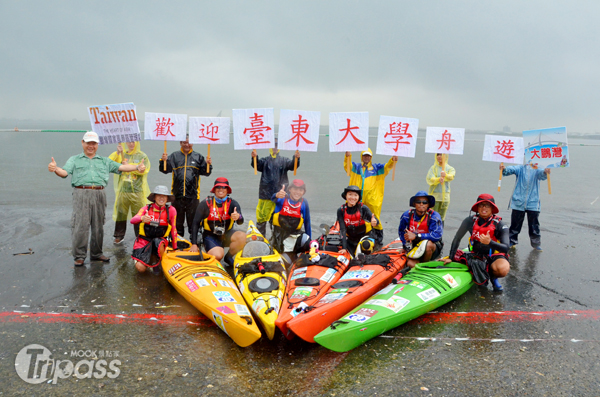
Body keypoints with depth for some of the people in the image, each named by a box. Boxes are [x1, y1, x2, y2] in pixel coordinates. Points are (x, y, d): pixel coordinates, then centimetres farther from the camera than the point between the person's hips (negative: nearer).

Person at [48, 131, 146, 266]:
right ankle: (79, 256, 2)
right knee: (80, 225, -6)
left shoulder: (104, 161, 23)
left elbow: (120, 167, 12)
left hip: (99, 194, 3)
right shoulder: (75, 160, 16)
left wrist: (137, 167, -3)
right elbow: (64, 172, 1)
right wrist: (55, 169, -22)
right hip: (81, 194, -3)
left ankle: (96, 253, 18)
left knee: (98, 225, 7)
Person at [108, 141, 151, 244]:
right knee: (120, 213, 5)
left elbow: (143, 169, -8)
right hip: (123, 190, 2)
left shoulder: (142, 156, 7)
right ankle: (119, 236, 17)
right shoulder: (121, 155, 13)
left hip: (137, 190, -2)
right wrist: (117, 153, -12)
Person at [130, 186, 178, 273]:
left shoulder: (171, 210, -7)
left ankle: (155, 262, -5)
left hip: (160, 240, 0)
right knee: (140, 268, -15)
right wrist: (142, 218, -47)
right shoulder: (146, 208, -7)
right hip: (144, 240, 0)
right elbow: (132, 221, -23)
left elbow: (173, 230, 1)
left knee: (157, 243, -37)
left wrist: (175, 248, 6)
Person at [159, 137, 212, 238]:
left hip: (193, 195, -1)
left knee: (193, 219, 5)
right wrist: (163, 161, -12)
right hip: (177, 194, 1)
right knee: (177, 219, 11)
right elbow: (165, 170, 6)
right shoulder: (174, 156, 9)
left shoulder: (198, 157, 8)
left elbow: (206, 172, 7)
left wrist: (208, 164, -11)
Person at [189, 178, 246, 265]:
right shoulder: (205, 204, -8)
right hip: (210, 236, -2)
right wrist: (194, 244, -12)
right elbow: (195, 223, -6)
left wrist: (238, 217, -47)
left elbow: (240, 222, -21)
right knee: (217, 255, -29)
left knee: (242, 236, -27)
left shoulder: (232, 204, -6)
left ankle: (228, 257, -1)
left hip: (226, 234, 3)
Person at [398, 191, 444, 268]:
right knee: (410, 264, -26)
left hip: (432, 247, -1)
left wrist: (416, 236, -30)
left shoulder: (434, 216, -14)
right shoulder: (407, 215, -3)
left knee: (428, 244, -37)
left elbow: (437, 235, -28)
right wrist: (407, 246, -3)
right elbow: (401, 231, 11)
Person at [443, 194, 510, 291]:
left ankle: (493, 276, 3)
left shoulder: (500, 225, -11)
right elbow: (457, 238, -1)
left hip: (494, 256, -4)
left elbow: (505, 248, -20)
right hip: (476, 256, 4)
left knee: (503, 269, -36)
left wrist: (490, 242, -39)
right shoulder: (470, 221, -5)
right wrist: (450, 258, -8)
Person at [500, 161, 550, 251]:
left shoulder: (537, 170, 4)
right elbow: (511, 169, -12)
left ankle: (536, 244, 18)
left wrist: (545, 172, -42)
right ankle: (512, 241, 21)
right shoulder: (520, 168, 5)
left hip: (533, 203, 0)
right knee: (515, 224, 7)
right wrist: (504, 169, -35)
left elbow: (542, 175, -17)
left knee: (534, 225, 4)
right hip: (518, 202, 0)